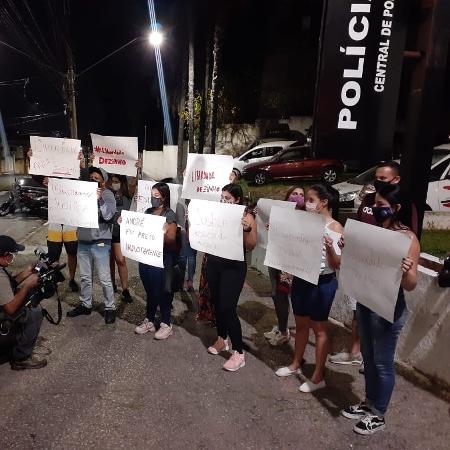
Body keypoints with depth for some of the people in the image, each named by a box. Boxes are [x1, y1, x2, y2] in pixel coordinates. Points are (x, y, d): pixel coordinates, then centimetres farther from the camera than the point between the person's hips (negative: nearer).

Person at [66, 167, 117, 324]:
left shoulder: (108, 195, -5)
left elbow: (108, 216, -16)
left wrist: (100, 199, -25)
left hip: (100, 242, -5)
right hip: (83, 241, 5)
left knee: (104, 278, 0)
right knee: (85, 277, 16)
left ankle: (110, 308, 12)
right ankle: (85, 304, 30)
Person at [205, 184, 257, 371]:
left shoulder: (247, 217, -6)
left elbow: (250, 246, -10)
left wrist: (247, 230, -27)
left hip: (234, 267, -5)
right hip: (213, 264, 5)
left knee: (228, 308, -9)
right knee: (217, 304, 14)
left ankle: (239, 353, 2)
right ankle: (222, 339, 36)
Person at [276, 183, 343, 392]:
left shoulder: (336, 228, -14)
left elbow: (337, 265, -16)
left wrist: (330, 247, -34)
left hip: (322, 282, -6)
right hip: (301, 279, 6)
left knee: (319, 328, 6)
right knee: (301, 323, 19)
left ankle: (318, 376, 19)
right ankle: (296, 364, 36)